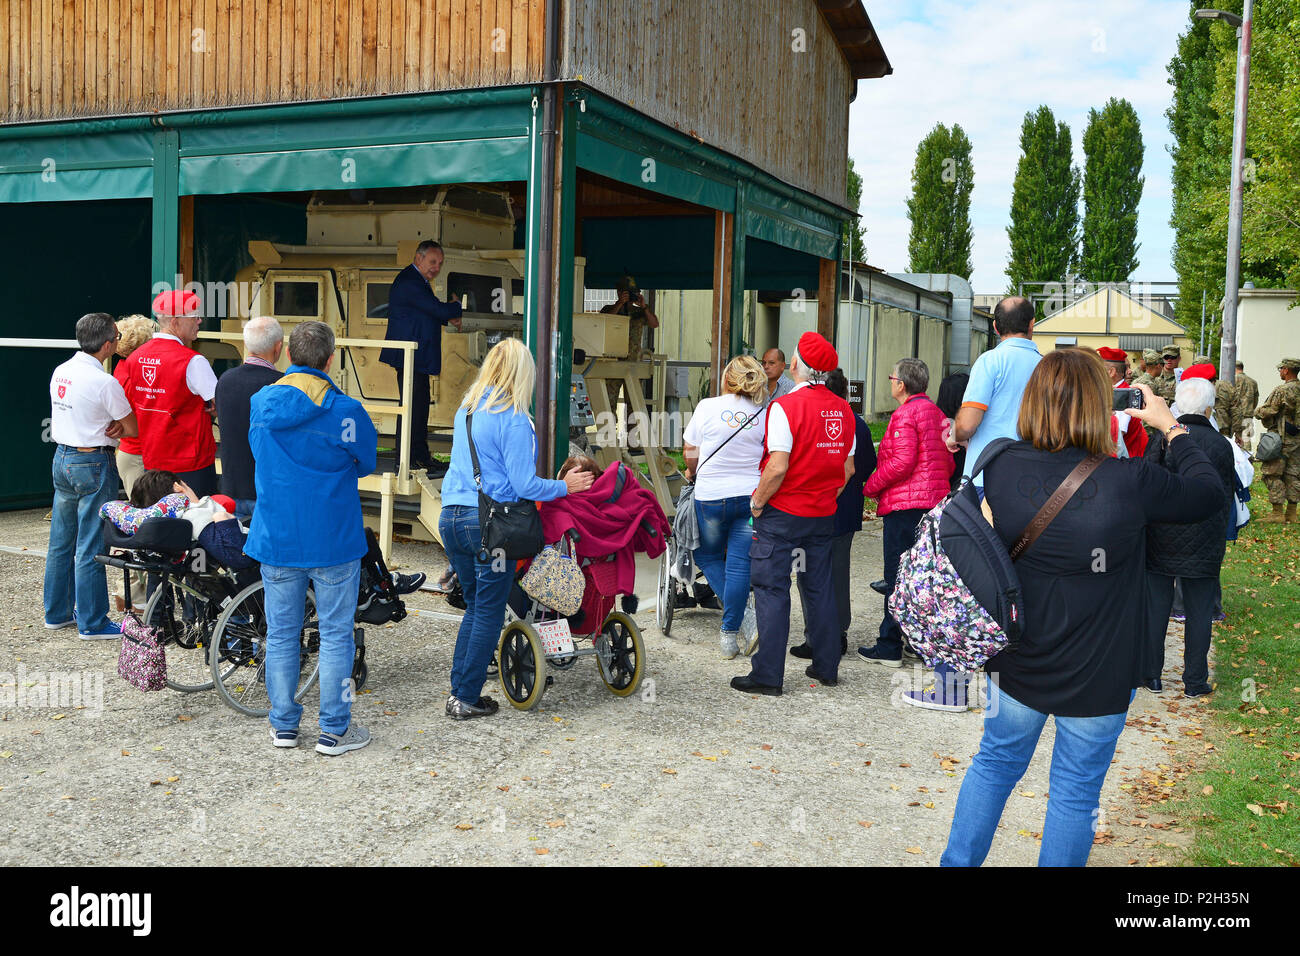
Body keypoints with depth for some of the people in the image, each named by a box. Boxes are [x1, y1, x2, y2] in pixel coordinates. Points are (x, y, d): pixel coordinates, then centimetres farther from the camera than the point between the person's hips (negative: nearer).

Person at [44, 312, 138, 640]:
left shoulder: (60, 372, 5)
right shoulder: (104, 382, -18)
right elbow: (132, 428, -10)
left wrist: (109, 427, 0)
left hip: (62, 459, 8)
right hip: (93, 464, -8)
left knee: (61, 542, 16)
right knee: (91, 548, -1)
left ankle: (57, 613, 28)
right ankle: (92, 623, 6)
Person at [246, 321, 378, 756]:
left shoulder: (260, 403, 0)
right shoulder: (345, 411, -13)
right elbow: (366, 464, 2)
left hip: (276, 537, 4)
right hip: (334, 540, -4)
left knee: (281, 633, 13)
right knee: (336, 634, 5)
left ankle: (283, 725, 22)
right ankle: (334, 730, 11)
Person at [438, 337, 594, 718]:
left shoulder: (466, 410, 12)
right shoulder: (513, 419, -12)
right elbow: (524, 484, -13)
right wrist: (564, 487, 2)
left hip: (451, 517, 7)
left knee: (474, 606, 18)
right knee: (489, 613, 4)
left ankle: (458, 691, 19)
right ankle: (467, 699, 8)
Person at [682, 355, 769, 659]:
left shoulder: (707, 407, -5)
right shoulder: (765, 414, -1)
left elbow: (690, 451, 5)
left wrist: (692, 472, 25)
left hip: (711, 496, -1)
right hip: (751, 496, 2)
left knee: (707, 555, 17)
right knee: (740, 563, 5)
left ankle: (738, 613, 1)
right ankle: (730, 633, 6)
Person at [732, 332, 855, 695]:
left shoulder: (785, 406, -15)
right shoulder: (843, 409, 5)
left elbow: (778, 467, -20)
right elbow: (848, 467, 10)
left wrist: (757, 503, -8)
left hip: (782, 514, -6)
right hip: (823, 515, 6)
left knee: (771, 590, -1)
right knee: (820, 588, 15)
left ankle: (768, 675, 1)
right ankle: (826, 667, 23)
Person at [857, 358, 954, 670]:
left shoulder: (905, 414, -12)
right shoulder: (936, 412, 14)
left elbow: (903, 462, -20)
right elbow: (948, 461, 15)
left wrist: (871, 486, -9)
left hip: (904, 504, -9)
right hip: (935, 500, 9)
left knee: (897, 576, -3)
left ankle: (889, 647, 2)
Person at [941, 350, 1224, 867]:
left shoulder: (1002, 467, -14)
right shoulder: (1129, 483, -22)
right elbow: (1210, 492, -4)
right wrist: (1171, 426, 9)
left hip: (1015, 663, 4)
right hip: (1097, 674, -3)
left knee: (996, 762, 23)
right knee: (1076, 791, 14)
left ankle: (957, 861, 34)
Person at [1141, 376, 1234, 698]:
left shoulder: (1160, 439, -7)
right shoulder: (1221, 445, -5)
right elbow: (1226, 498, 2)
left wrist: (1147, 531, 9)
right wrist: (1217, 535, 15)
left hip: (1160, 539, 0)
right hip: (1203, 545, 0)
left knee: (1156, 607, 9)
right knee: (1199, 612, 9)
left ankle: (1152, 675, 17)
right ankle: (1195, 681, 14)